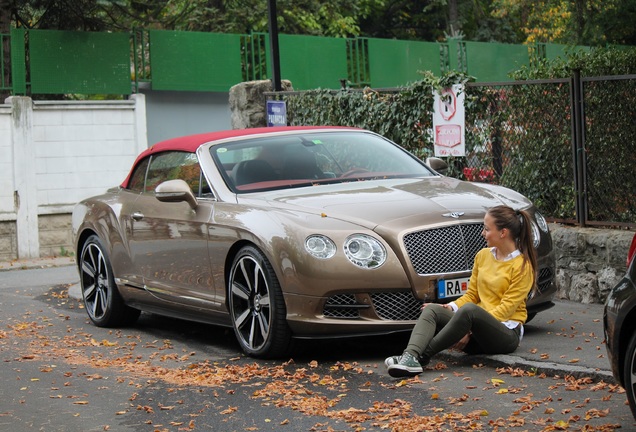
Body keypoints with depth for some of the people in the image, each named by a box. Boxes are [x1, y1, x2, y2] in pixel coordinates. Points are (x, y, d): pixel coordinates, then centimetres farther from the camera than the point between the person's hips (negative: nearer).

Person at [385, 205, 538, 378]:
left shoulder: (522, 265, -6)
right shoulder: (483, 255, 14)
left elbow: (507, 308, -12)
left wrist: (471, 331, -20)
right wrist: (451, 307, -5)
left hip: (506, 332, -6)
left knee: (468, 310, -37)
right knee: (432, 310, -19)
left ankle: (422, 356, -37)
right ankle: (410, 357, -46)